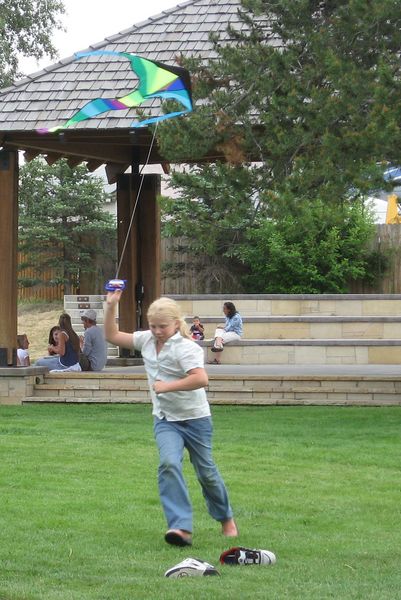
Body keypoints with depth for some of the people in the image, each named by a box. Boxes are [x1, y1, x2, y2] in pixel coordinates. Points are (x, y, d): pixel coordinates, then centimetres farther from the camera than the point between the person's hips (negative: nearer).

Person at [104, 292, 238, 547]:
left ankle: (226, 519, 36)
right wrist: (111, 306, -3)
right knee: (169, 464, -21)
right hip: (165, 420, 4)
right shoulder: (147, 340, 2)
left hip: (195, 418, -4)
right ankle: (182, 527, -28)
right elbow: (112, 335, 10)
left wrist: (167, 386, -30)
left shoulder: (185, 347, -20)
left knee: (206, 472, 10)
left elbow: (201, 378, -33)